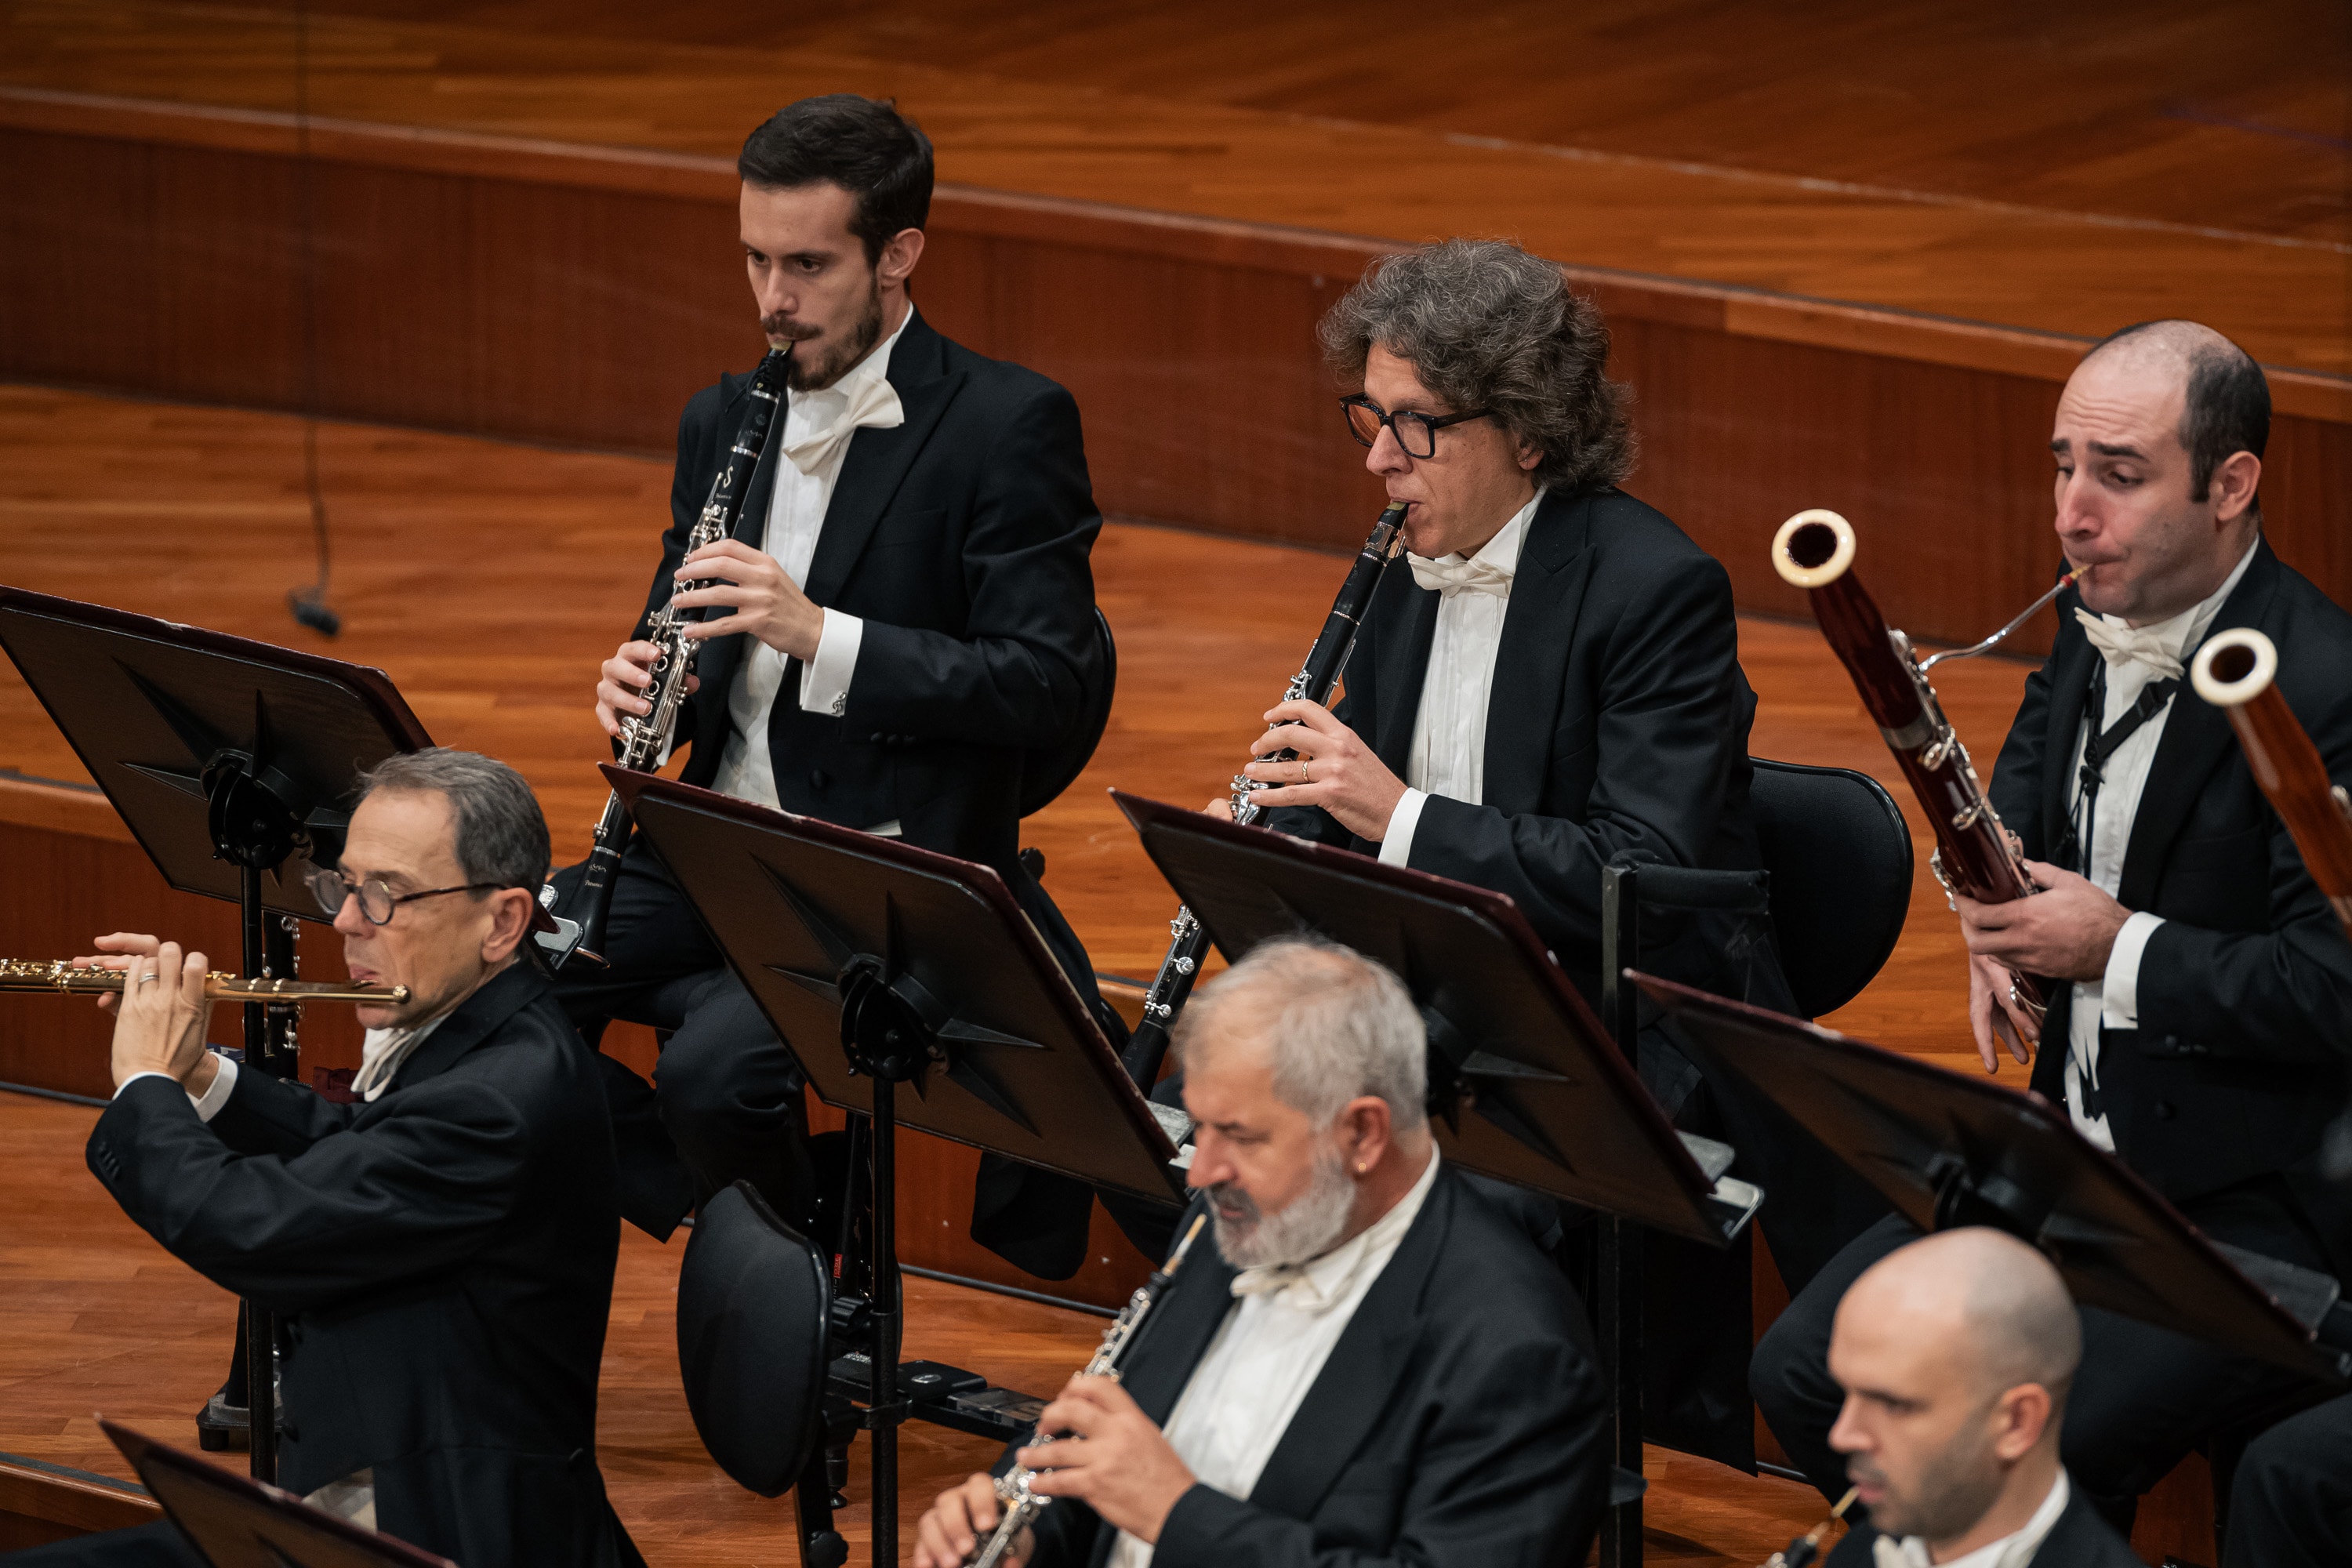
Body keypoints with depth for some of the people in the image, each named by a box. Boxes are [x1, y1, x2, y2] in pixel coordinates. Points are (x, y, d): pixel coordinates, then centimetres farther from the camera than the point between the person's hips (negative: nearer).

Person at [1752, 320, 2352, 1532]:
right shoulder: (2093, 626, 5)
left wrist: (2122, 950, -22)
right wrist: (1998, 911, 9)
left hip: (2245, 1205, -8)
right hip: (2070, 1154, 8)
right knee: (1805, 1375, -2)